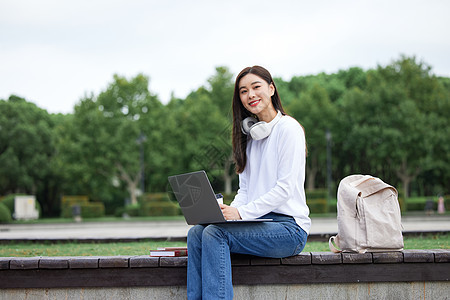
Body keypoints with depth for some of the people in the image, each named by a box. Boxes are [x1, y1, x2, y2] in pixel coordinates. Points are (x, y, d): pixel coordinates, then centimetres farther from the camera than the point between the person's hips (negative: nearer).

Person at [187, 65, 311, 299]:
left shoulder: (288, 128, -6)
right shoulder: (251, 135, 17)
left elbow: (285, 188, -14)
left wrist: (242, 212, -20)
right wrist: (229, 211, -5)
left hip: (289, 227, -7)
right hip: (258, 222, 7)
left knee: (215, 234, -26)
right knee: (196, 232, -14)